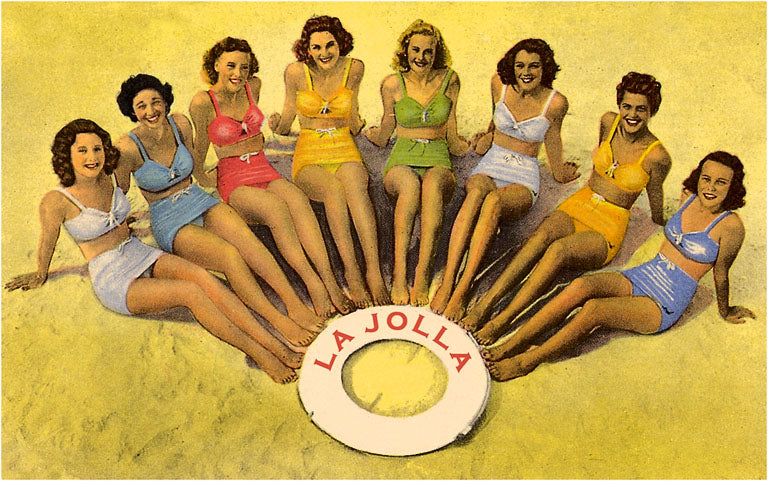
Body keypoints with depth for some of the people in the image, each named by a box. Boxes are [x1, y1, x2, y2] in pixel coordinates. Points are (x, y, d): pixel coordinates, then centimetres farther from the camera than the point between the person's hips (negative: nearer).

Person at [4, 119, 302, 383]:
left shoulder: (109, 177, 4)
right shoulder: (57, 202, -12)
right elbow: (47, 244, 4)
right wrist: (40, 277, 18)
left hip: (142, 255, 5)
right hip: (113, 280, -5)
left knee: (201, 275, -25)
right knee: (192, 292, -29)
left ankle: (278, 347, -32)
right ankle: (259, 354, -26)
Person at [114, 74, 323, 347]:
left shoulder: (180, 124, 0)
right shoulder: (128, 148, -13)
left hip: (200, 202, 4)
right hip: (170, 223, -4)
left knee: (243, 235, -30)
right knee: (230, 255, -32)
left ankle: (295, 304, -38)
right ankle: (279, 322, -33)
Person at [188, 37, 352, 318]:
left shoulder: (253, 87, 8)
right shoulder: (203, 102, -8)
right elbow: (199, 150, 6)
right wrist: (202, 178, 15)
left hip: (265, 172, 4)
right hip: (233, 183, -4)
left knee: (298, 200, -32)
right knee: (276, 207, -37)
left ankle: (330, 281, -44)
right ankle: (313, 285, -43)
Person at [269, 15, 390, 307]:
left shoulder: (353, 69, 6)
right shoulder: (296, 72, 1)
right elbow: (286, 124, 10)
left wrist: (363, 127, 1)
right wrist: (277, 124, -10)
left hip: (345, 152, 1)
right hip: (309, 156, -1)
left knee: (355, 187, -36)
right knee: (334, 189, -37)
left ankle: (374, 272, -45)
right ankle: (352, 273, -40)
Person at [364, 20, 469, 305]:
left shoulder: (449, 80, 10)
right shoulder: (392, 84, 8)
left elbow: (452, 140, 15)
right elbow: (383, 137, 20)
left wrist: (473, 146, -1)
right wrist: (366, 132, 5)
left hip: (438, 162, 1)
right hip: (402, 162, 0)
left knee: (433, 184, -39)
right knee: (410, 185, -39)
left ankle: (422, 276, -44)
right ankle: (398, 275, -43)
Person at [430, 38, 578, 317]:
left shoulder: (555, 103, -2)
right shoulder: (499, 84, 3)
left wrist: (558, 170, 27)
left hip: (523, 181, -1)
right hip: (490, 168, 2)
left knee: (493, 202, -40)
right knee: (477, 192, -39)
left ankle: (462, 291, -47)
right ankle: (446, 282, -49)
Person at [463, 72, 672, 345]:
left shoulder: (657, 156, -9)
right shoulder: (609, 122, 3)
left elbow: (654, 195, 8)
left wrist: (660, 223, 22)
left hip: (608, 228, -3)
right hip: (579, 204, 4)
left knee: (558, 249, -36)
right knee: (541, 235, -32)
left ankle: (501, 322, -42)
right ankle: (482, 306, -43)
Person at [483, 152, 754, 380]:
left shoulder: (730, 225, -11)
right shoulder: (689, 198, 6)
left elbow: (721, 274, 0)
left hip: (665, 306, -5)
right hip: (641, 277, 5)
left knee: (594, 309, -31)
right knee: (581, 286, -26)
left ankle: (528, 361, -22)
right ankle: (512, 344, -27)